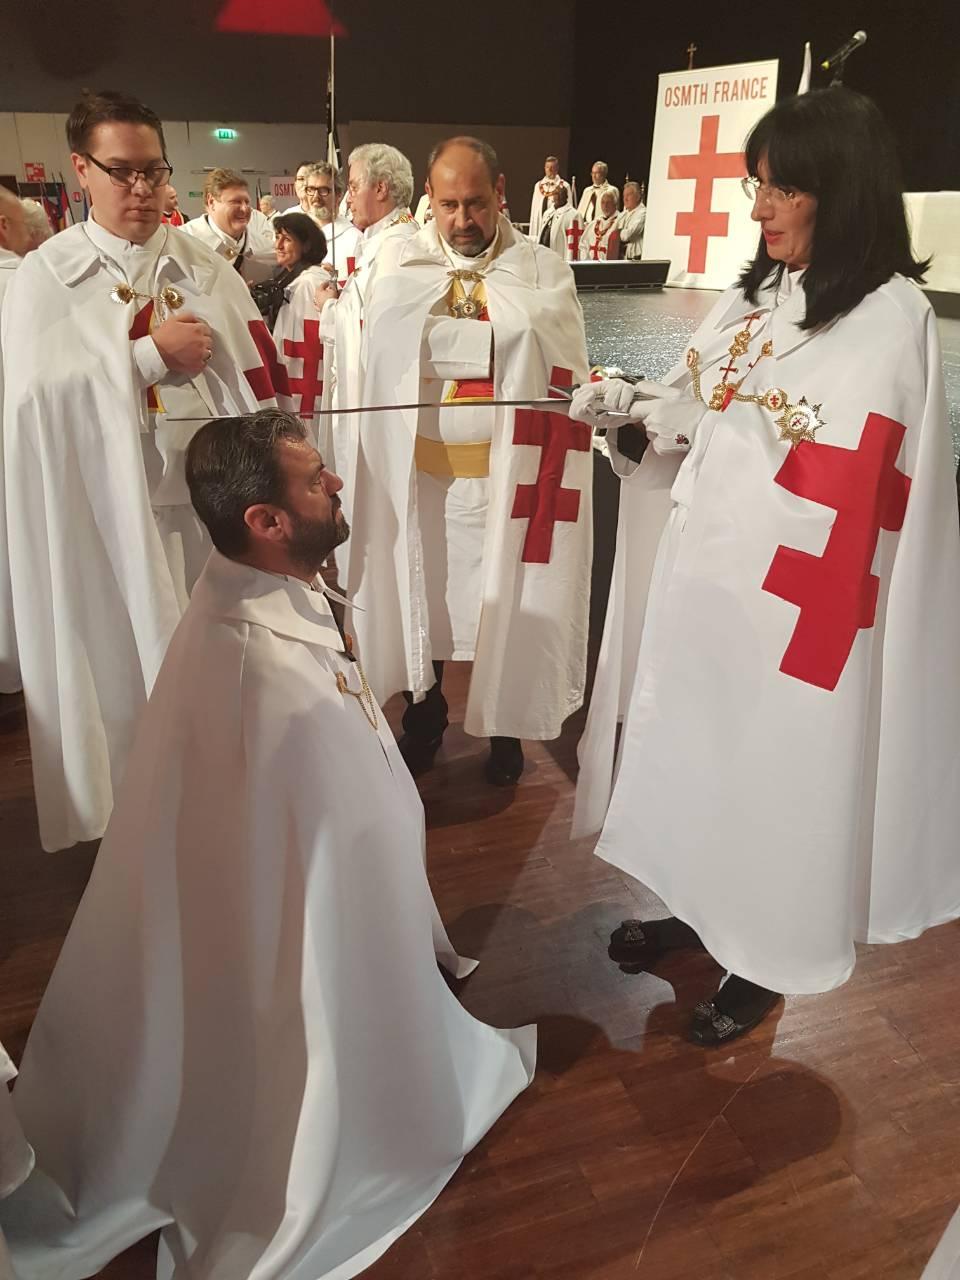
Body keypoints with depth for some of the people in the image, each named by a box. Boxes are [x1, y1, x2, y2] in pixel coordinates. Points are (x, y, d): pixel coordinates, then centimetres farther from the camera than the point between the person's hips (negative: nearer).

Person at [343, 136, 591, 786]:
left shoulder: (543, 268, -1)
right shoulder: (402, 259, 2)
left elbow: (559, 362, -19)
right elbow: (392, 337, -19)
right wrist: (499, 340, -18)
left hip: (504, 466, -1)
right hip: (418, 463, 2)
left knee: (504, 597, 8)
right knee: (421, 587, 14)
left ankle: (505, 723, 29)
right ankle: (426, 707, 35)